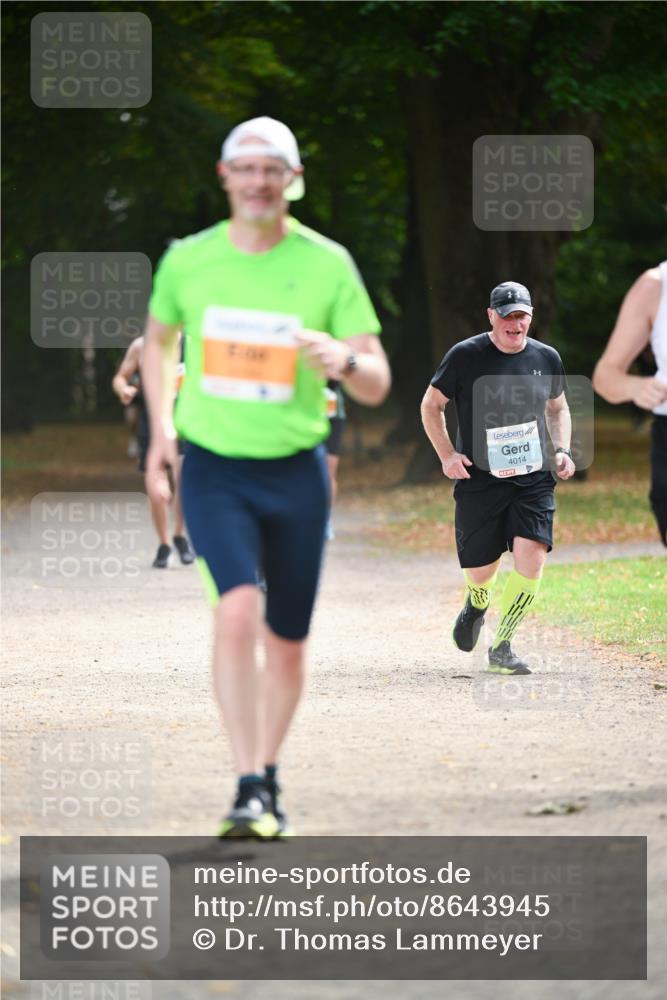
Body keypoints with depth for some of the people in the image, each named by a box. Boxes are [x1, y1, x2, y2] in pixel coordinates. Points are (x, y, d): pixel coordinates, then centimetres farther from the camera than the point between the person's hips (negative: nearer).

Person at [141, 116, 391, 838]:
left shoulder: (327, 264, -4)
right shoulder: (187, 260, -1)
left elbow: (377, 387, -4)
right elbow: (156, 338, 20)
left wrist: (345, 359, -27)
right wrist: (160, 426, 9)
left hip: (296, 472, 1)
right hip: (213, 470, -1)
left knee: (287, 641, 8)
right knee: (237, 607, -23)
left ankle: (268, 776, 31)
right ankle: (248, 788, -22)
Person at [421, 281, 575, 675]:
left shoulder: (546, 358, 4)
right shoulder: (466, 356, -6)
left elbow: (558, 408, 21)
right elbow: (431, 405, 4)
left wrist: (562, 450, 4)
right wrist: (447, 454, -7)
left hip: (533, 480, 2)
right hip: (479, 480, -2)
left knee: (532, 559, -17)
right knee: (479, 571, 2)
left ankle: (502, 646, -2)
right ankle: (477, 605, 41)